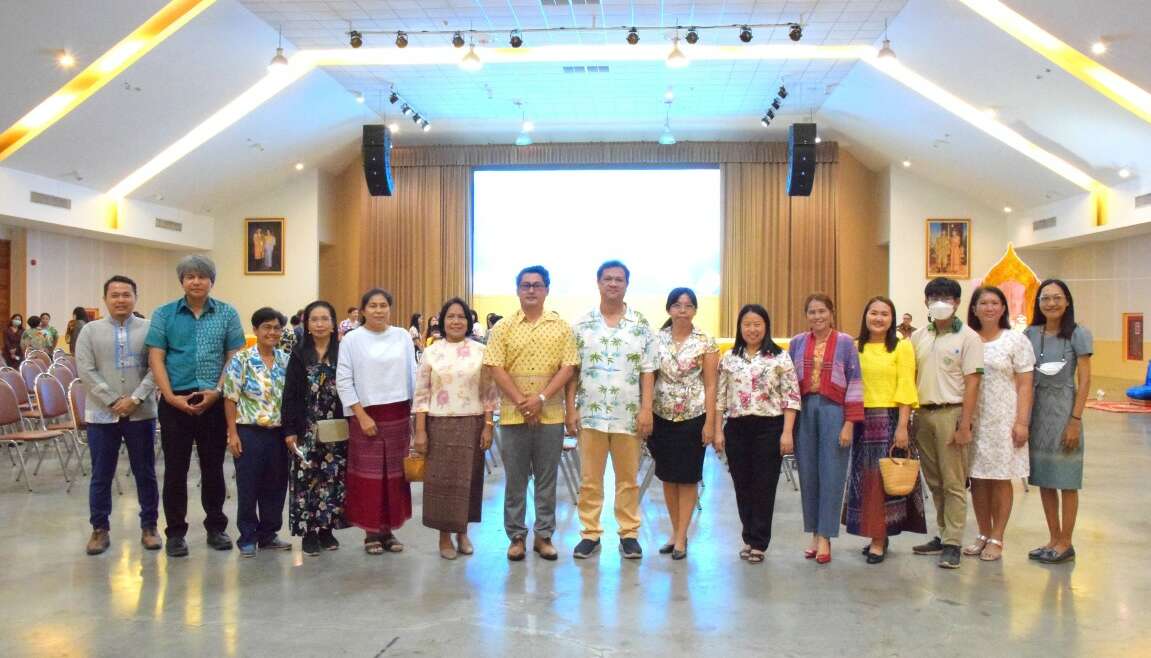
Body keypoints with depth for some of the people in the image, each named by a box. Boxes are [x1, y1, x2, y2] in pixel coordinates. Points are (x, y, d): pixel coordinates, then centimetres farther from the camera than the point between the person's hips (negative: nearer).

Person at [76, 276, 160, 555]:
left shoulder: (149, 329, 1)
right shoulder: (90, 330, 3)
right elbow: (85, 371, -4)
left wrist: (135, 399, -15)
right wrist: (113, 401, -12)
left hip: (141, 413, 0)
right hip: (102, 414, 1)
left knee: (145, 473, 8)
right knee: (101, 476, 9)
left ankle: (149, 526, 19)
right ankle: (99, 529, 21)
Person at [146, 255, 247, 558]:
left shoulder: (227, 314, 4)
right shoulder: (164, 314, 4)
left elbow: (234, 357, 2)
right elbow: (156, 358, -1)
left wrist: (217, 392, -10)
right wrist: (171, 397, -10)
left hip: (214, 401, 0)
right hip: (175, 401, 0)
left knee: (213, 467, 9)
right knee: (175, 468, 5)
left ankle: (215, 527, 22)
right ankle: (175, 532, 16)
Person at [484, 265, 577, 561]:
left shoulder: (561, 326, 5)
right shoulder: (503, 327, 3)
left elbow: (568, 367, -2)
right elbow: (496, 368, -4)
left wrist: (541, 398, -13)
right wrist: (521, 402, -12)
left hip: (550, 415, 1)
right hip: (513, 414, 0)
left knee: (547, 479, 8)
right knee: (515, 479, 7)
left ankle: (544, 535, 20)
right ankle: (516, 536, 18)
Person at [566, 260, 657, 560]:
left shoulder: (641, 325, 3)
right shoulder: (582, 324, 4)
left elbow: (647, 372, 1)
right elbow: (572, 371, 4)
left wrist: (646, 410, -6)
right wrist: (571, 409, -2)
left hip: (628, 414, 0)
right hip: (590, 413, 0)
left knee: (628, 478, 8)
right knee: (589, 479, 7)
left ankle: (629, 533, 19)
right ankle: (590, 533, 17)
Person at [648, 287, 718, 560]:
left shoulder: (705, 342, -4)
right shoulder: (657, 339, 3)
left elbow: (710, 385, -4)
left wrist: (709, 422, -9)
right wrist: (645, 415, 2)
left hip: (693, 417, -3)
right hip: (662, 416, 3)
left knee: (687, 478, 4)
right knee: (667, 477, 10)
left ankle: (681, 537, 12)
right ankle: (676, 532, 24)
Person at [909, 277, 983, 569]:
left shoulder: (967, 337, -4)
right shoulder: (918, 337, 11)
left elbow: (972, 383, -7)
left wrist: (964, 425, -13)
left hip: (951, 413, -5)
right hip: (923, 413, 5)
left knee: (953, 483, -1)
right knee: (934, 482, 12)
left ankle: (952, 544, 4)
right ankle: (943, 535, 23)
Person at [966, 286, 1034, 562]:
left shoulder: (1016, 340, 0)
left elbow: (1024, 385, -3)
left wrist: (1022, 422, -10)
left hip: (1003, 420, -2)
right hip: (971, 419, 3)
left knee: (1000, 479, 4)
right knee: (977, 479, 7)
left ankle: (996, 539, 14)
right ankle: (983, 535, 20)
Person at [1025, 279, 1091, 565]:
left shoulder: (1078, 334, -5)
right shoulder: (1030, 334, 6)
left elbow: (1084, 380, -7)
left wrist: (1075, 420, -12)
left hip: (1063, 409, -4)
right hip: (1036, 410, 4)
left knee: (1065, 481, 3)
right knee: (1043, 479, 10)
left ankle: (1065, 543, 13)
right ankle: (1054, 539, 21)